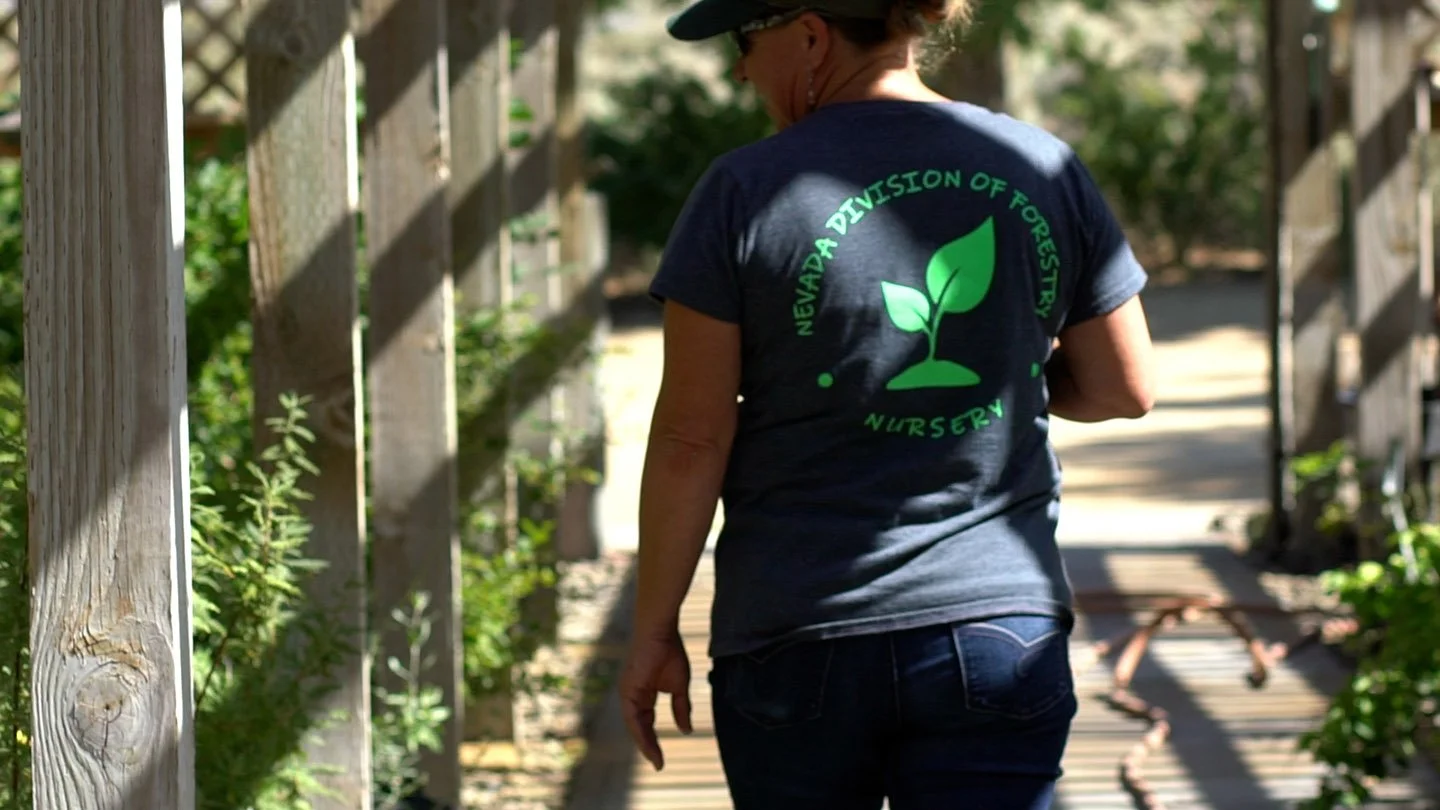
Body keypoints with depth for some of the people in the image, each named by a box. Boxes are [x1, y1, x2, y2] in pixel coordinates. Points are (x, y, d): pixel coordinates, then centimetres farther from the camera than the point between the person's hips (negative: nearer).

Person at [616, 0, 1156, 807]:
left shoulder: (747, 194, -9)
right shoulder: (1047, 173, 0)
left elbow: (690, 437, -7)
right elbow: (1124, 389, 8)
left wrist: (655, 630, 3)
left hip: (797, 644, -2)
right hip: (997, 633, 2)